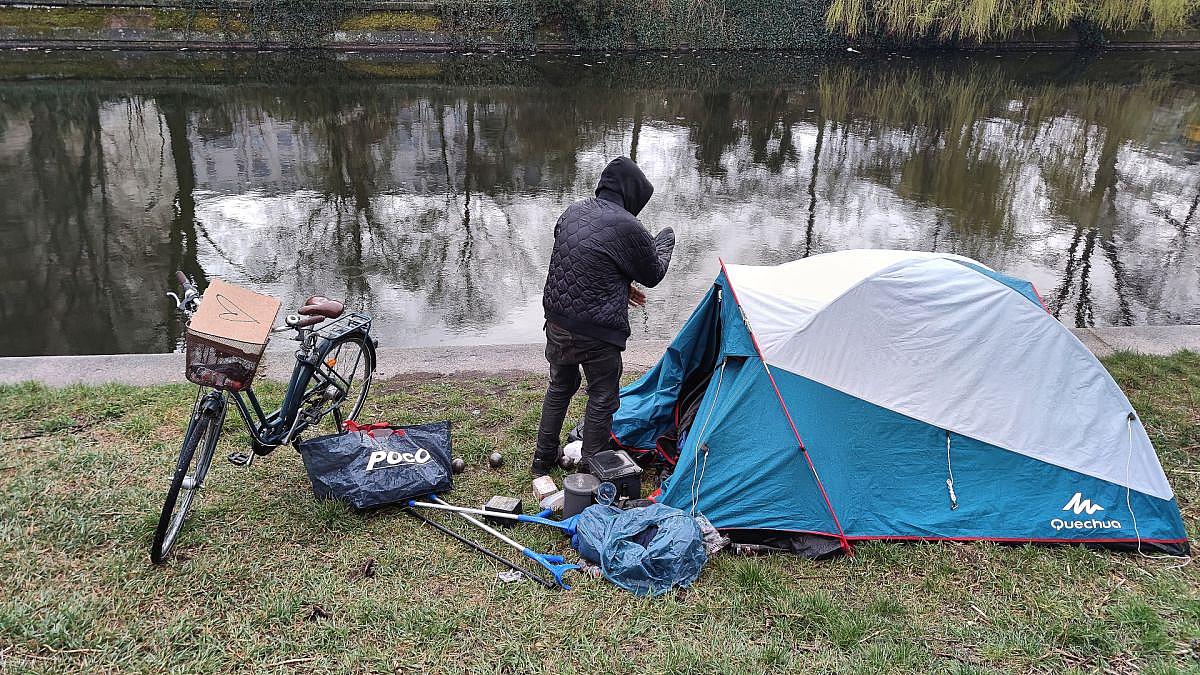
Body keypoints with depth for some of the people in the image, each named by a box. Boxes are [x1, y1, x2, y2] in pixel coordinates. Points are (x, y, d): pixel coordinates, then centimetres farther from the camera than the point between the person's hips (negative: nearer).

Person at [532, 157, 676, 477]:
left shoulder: (573, 211, 4)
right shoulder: (627, 227, -17)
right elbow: (653, 275, -1)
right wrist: (665, 240, 18)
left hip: (556, 320, 7)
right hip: (596, 333, -7)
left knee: (560, 387, 26)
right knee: (602, 399, 12)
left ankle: (543, 458, 39)